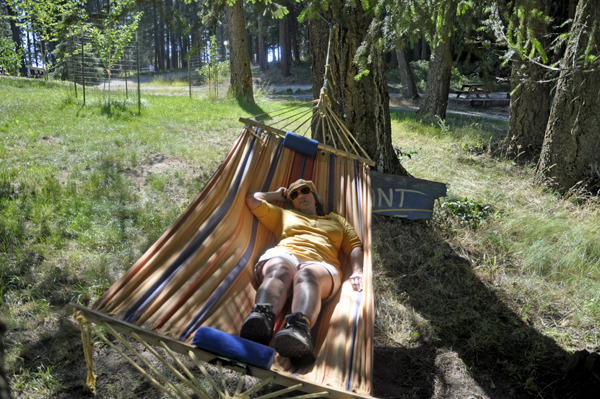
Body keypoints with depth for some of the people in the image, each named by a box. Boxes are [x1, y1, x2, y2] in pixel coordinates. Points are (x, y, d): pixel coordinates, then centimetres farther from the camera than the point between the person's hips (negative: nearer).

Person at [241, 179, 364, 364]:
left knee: (307, 275, -40)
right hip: (283, 256, 1)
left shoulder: (337, 220, 37)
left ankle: (299, 328, -70)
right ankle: (261, 316, -69)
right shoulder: (284, 215, 37)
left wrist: (357, 271, 6)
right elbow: (253, 200, 31)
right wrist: (277, 195, 44)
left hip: (321, 265, -1)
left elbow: (355, 246, 24)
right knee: (279, 270, -39)